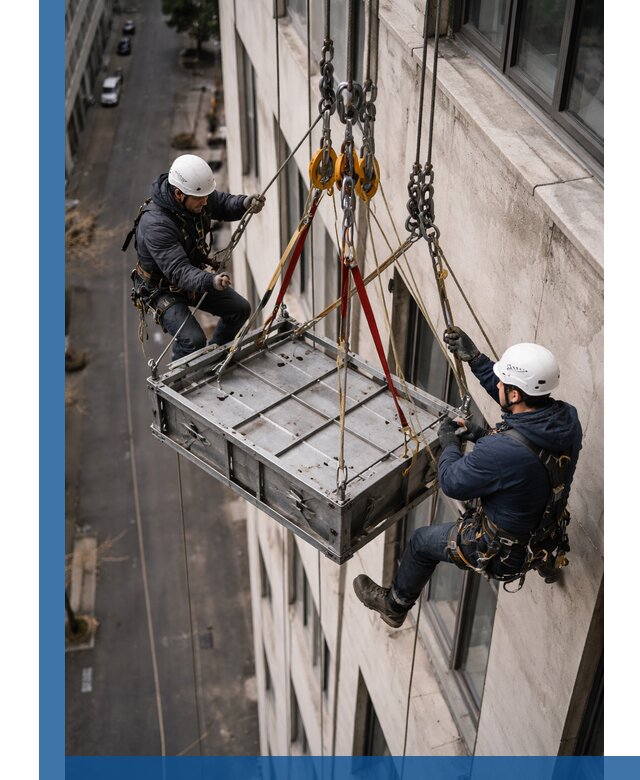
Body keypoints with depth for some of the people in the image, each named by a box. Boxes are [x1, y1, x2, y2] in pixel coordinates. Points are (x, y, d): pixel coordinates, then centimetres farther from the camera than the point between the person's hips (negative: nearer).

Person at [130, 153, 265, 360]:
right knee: (193, 340, -24)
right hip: (163, 288, -8)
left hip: (193, 275, 8)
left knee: (240, 309, 9)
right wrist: (210, 281, -59)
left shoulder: (196, 195, -15)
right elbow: (178, 271, -41)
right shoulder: (155, 224, -38)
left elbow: (222, 203, 4)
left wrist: (244, 203, -19)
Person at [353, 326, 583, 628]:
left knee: (422, 541, 18)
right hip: (548, 536, 7)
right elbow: (521, 403, 3)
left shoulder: (502, 451, -40)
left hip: (504, 550, -7)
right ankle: (547, 562, 58)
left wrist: (449, 443, -3)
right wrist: (475, 359, 0)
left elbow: (452, 483, -22)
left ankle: (394, 605, 43)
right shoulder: (568, 418, -18)